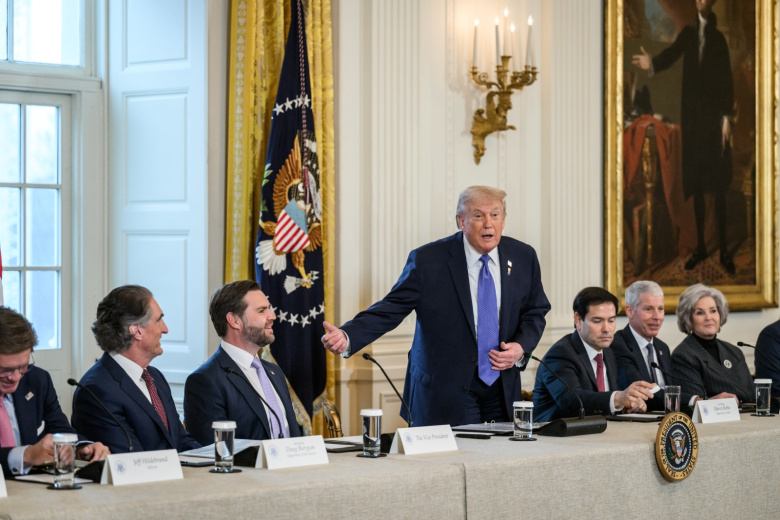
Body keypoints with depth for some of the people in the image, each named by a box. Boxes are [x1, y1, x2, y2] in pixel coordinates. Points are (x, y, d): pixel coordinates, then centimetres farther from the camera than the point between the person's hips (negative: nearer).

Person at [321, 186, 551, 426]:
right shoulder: (428, 260, -8)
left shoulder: (523, 257, 3)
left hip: (503, 389, 4)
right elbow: (391, 309, -10)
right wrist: (347, 337, -26)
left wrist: (521, 347, -6)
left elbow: (535, 312, 14)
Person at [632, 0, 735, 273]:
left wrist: (727, 117, -12)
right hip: (692, 114, 4)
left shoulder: (718, 38, -1)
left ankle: (723, 248, 2)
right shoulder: (687, 33, 9)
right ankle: (700, 245, 15)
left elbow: (727, 79, -4)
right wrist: (653, 64, -27)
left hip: (714, 115, -4)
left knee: (718, 184, -2)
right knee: (696, 183, 8)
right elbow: (672, 54, -6)